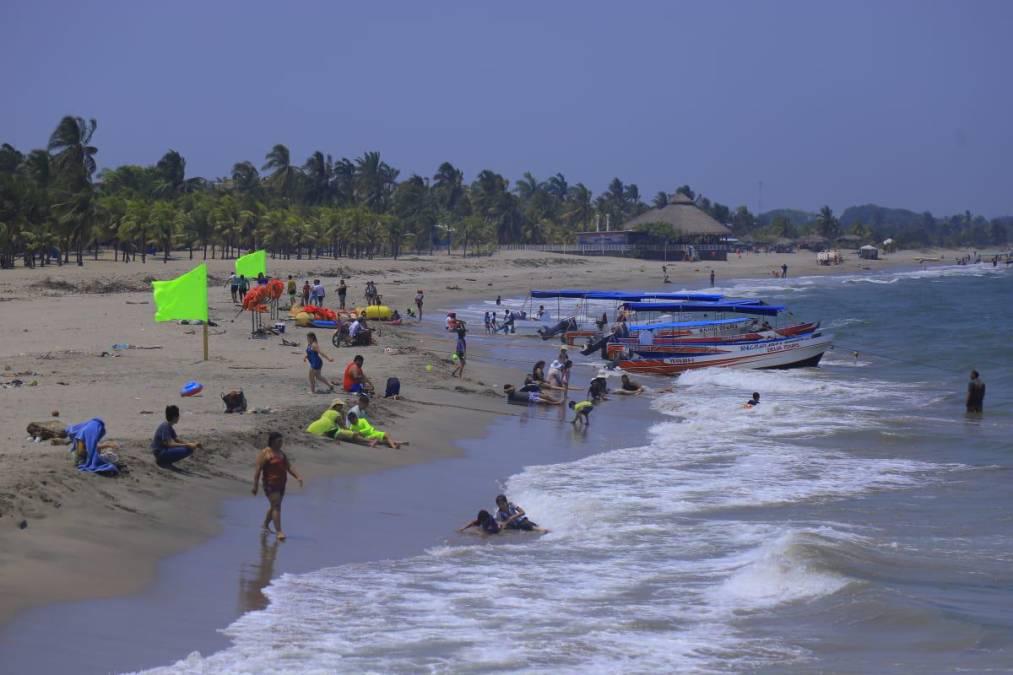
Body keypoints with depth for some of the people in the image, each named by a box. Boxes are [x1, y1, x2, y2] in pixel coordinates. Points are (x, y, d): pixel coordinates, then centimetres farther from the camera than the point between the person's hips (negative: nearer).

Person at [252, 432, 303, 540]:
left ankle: (265, 525, 33)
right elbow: (258, 469, -13)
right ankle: (279, 531, -16)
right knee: (276, 506, -13)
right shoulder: (265, 453, -9)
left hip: (281, 484, 8)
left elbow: (289, 467, 11)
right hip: (270, 484, -8)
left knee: (274, 506, 15)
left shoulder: (282, 453, 15)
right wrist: (255, 485, -18)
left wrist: (298, 477, -5)